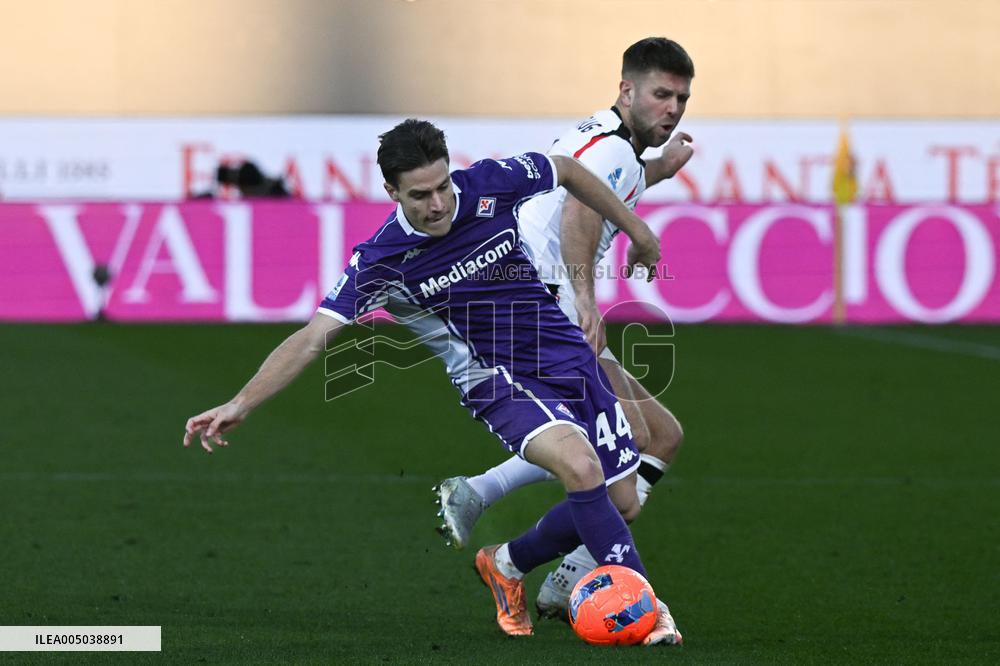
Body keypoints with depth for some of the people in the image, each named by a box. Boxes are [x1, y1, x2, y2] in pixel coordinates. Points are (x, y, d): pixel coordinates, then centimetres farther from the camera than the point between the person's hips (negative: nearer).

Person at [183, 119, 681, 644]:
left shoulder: (489, 184, -12)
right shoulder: (381, 261, -18)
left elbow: (567, 170, 8)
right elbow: (312, 337, -21)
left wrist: (636, 229, 17)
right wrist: (240, 404, -31)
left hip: (568, 358, 5)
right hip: (499, 379, -5)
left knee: (621, 504, 8)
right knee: (581, 466, -32)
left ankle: (508, 565, 32)